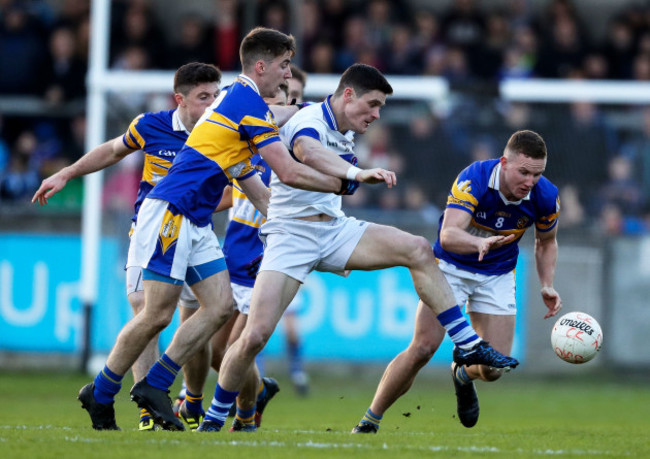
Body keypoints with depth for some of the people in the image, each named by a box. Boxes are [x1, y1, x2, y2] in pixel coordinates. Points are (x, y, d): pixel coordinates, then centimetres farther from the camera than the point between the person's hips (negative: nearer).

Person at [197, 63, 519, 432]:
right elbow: (308, 152, -44)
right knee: (255, 335, -17)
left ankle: (467, 345, -7)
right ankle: (214, 418, 2)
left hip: (333, 228, 7)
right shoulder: (310, 121, -18)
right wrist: (358, 173, -58)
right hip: (291, 233, -7)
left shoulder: (346, 133, 10)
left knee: (418, 250, -10)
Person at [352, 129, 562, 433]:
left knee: (494, 368, -7)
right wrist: (480, 243, -61)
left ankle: (463, 375, 33)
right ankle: (369, 421, -1)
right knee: (422, 348, -18)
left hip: (498, 275, 3)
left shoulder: (545, 197, -16)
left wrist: (547, 285, -7)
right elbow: (448, 235, -42)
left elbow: (546, 242, 6)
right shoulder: (473, 180, -30)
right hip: (452, 267, -3)